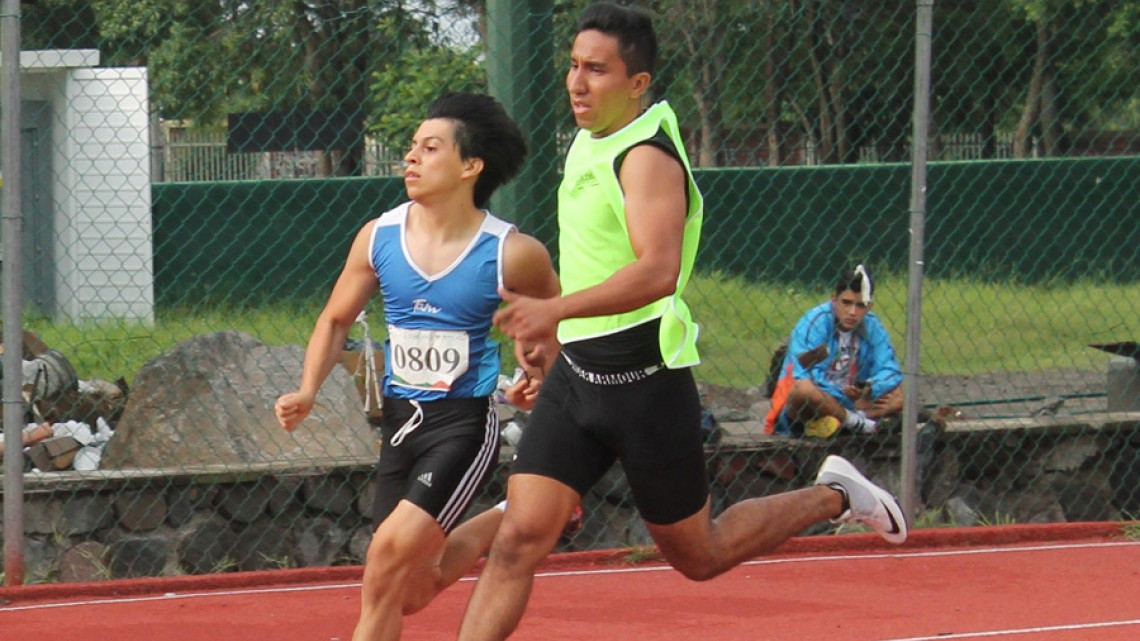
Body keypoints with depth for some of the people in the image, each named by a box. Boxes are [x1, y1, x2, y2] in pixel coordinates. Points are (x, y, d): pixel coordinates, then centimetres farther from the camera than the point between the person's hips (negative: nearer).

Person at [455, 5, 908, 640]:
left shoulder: (649, 158, -18)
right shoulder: (588, 142, 9)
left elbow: (657, 271, -33)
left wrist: (555, 309, -43)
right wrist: (553, 328, 27)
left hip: (646, 380, -7)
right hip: (576, 372, 7)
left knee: (699, 555, 9)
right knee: (519, 539, -7)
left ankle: (832, 498, 30)